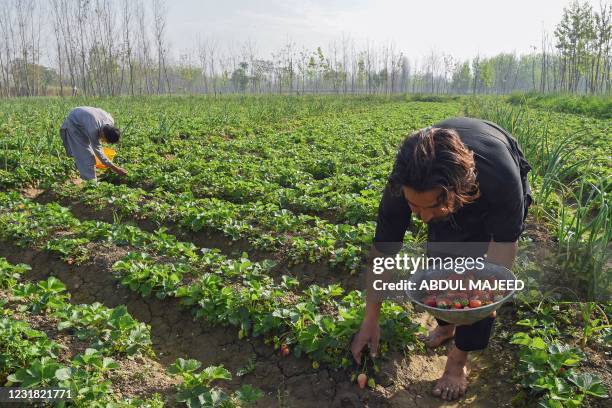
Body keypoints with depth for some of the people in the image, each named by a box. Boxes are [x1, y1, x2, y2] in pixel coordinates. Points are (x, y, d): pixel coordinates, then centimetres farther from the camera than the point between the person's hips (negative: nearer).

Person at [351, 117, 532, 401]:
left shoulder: (501, 178, -46)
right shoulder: (402, 185, -38)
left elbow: (506, 240, -26)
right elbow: (382, 253, -25)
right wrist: (370, 320, -17)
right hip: (450, 191, 2)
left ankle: (458, 360, 5)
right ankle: (446, 325, 25)